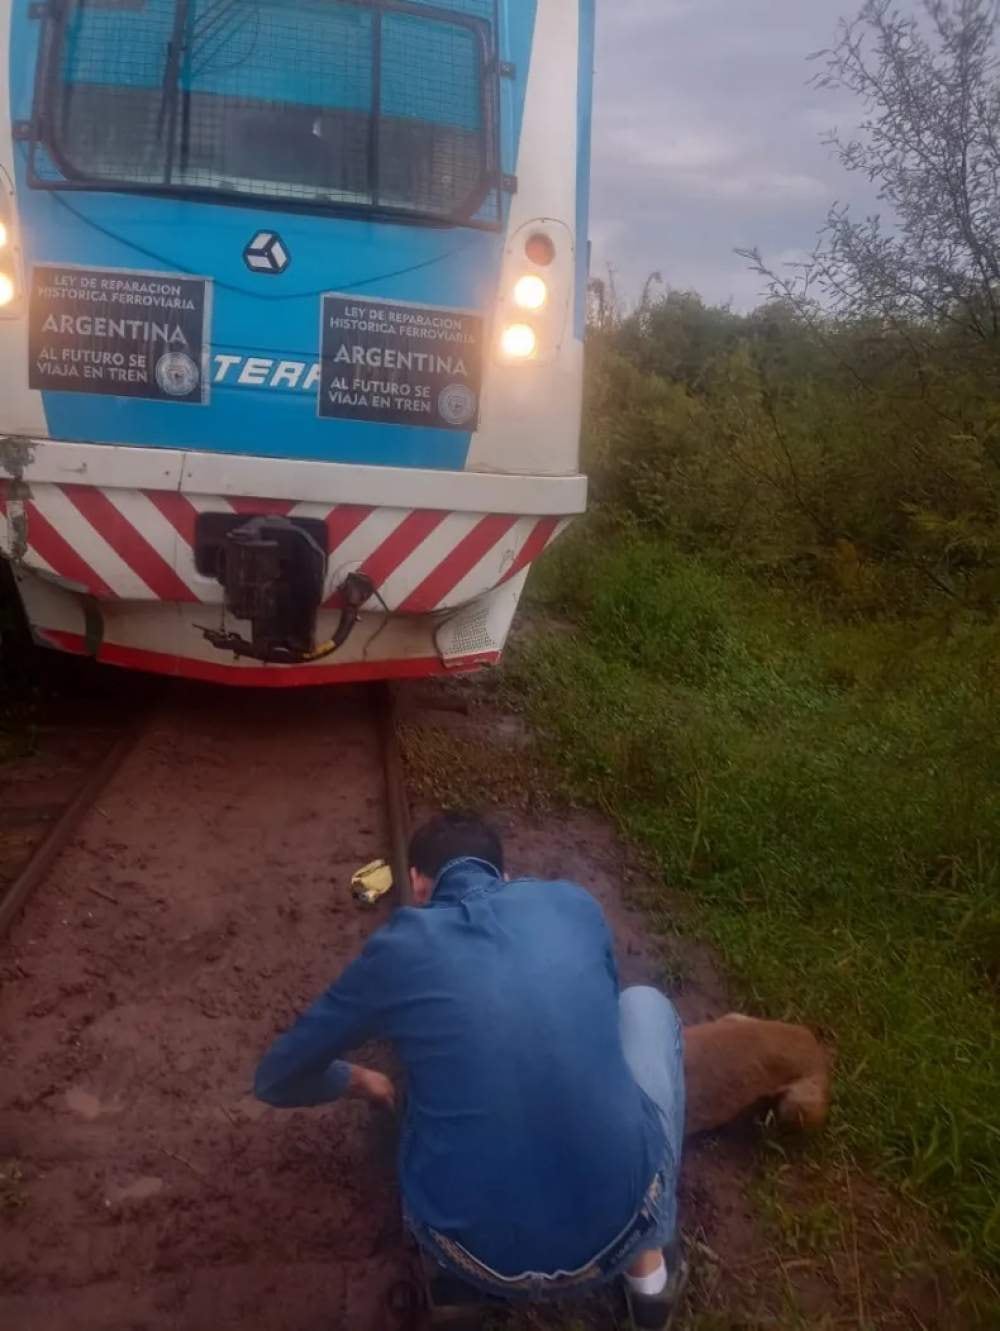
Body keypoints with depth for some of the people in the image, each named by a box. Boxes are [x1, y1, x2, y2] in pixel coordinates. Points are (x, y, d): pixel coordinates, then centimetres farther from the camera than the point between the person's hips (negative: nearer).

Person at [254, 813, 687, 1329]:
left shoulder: (397, 947, 1)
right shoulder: (573, 903, 4)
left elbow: (276, 1079, 14)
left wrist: (357, 1080, 35)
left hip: (482, 1260, 1)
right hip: (619, 1234, 0)